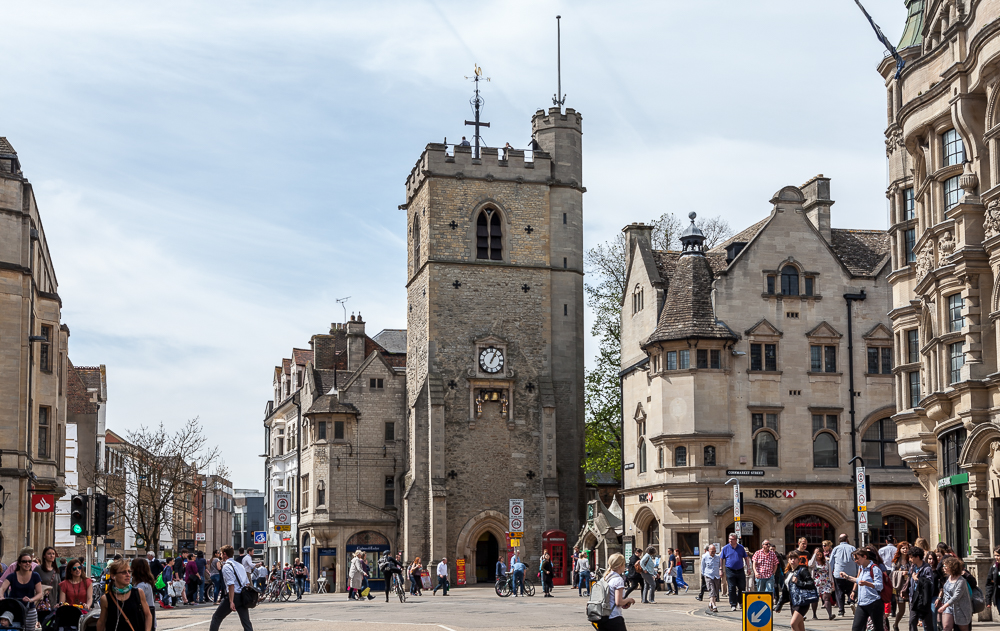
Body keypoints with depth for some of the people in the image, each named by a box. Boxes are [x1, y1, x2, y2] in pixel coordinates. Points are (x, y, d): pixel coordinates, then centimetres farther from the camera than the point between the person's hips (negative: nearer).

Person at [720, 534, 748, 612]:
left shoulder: (741, 548, 6)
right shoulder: (725, 548, 2)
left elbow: (746, 558, 13)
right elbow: (722, 559, 6)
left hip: (740, 570, 2)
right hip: (730, 571, -2)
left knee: (742, 587, 4)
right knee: (732, 588, -2)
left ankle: (740, 602, 23)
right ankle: (733, 604, 4)